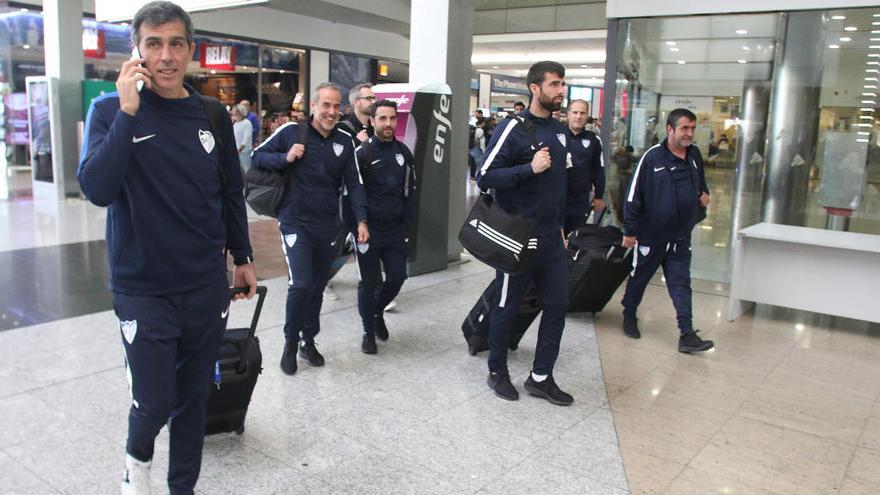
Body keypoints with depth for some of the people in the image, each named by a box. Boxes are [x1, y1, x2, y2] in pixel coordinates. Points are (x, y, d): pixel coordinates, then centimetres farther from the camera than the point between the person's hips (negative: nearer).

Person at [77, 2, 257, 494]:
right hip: (143, 288, -3)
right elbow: (97, 189, -21)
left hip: (207, 286, 3)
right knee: (154, 402, 1)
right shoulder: (111, 110, -6)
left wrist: (243, 257, 13)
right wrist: (128, 112, -25)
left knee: (194, 397, 13)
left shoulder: (212, 115, 2)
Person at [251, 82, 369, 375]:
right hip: (295, 223, -4)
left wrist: (361, 220, -7)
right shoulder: (291, 131, -5)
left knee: (318, 286, 12)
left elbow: (354, 183, 4)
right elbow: (257, 157, 1)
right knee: (301, 284, -13)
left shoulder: (345, 141, 4)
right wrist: (286, 157, -17)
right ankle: (290, 342, 9)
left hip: (327, 226, 4)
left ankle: (308, 341, 30)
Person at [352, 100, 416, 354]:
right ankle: (369, 331, 21)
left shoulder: (404, 152, 7)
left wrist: (407, 224, 6)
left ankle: (377, 312, 35)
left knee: (397, 277, 6)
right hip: (368, 229, -4)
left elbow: (410, 191, 12)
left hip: (395, 230, 4)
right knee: (368, 282, 3)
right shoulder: (362, 153, -8)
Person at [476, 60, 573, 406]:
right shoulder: (513, 128, -12)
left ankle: (541, 377, 22)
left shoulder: (558, 131, 12)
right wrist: (529, 168, -25)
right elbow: (484, 177, -17)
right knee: (507, 307, 6)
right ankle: (497, 372, 26)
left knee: (557, 305, 8)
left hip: (551, 238, 7)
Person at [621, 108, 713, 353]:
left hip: (681, 236, 5)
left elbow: (701, 181, 26)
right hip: (650, 235, -4)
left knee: (681, 283, 3)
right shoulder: (652, 157, -14)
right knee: (639, 277, 12)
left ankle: (687, 335, 3)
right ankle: (629, 316, 34)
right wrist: (630, 231, -11)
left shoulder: (695, 155, 5)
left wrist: (704, 194, 2)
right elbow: (633, 195, -12)